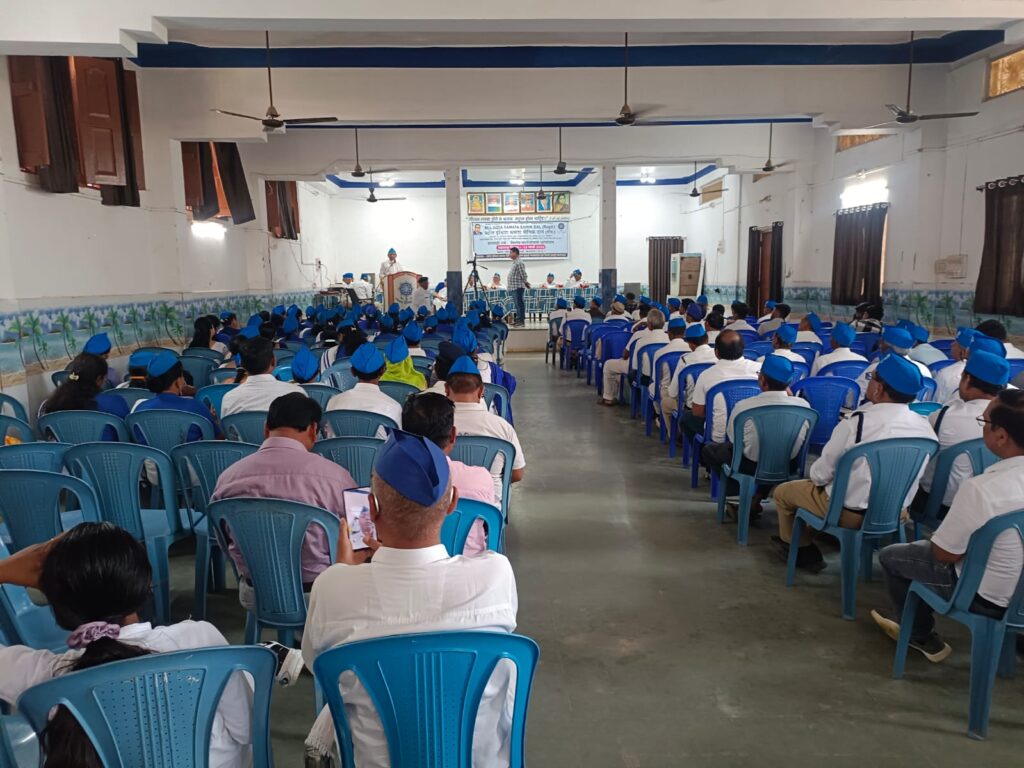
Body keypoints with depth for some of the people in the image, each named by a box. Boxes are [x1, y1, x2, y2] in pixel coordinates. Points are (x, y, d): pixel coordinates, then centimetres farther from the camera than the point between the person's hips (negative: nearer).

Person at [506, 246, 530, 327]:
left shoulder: (519, 263, -14)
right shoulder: (515, 262, 18)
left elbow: (523, 275, -17)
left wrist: (526, 283, -8)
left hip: (518, 287, -10)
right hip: (514, 287, 10)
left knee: (519, 304, -8)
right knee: (518, 304, 12)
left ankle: (521, 321, -7)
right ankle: (519, 320, 16)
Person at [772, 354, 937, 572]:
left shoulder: (855, 423, -26)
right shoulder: (926, 427, -10)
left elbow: (821, 474, -16)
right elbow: (917, 476, 6)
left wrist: (816, 477, 8)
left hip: (850, 513, -6)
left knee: (783, 492, 16)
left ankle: (801, 549, 29)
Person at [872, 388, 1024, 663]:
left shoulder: (981, 488, -33)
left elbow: (945, 554, -19)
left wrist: (938, 536, 3)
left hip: (986, 595, -7)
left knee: (890, 556, 12)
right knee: (925, 545, 26)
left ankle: (923, 637, 30)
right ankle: (907, 616, 42)